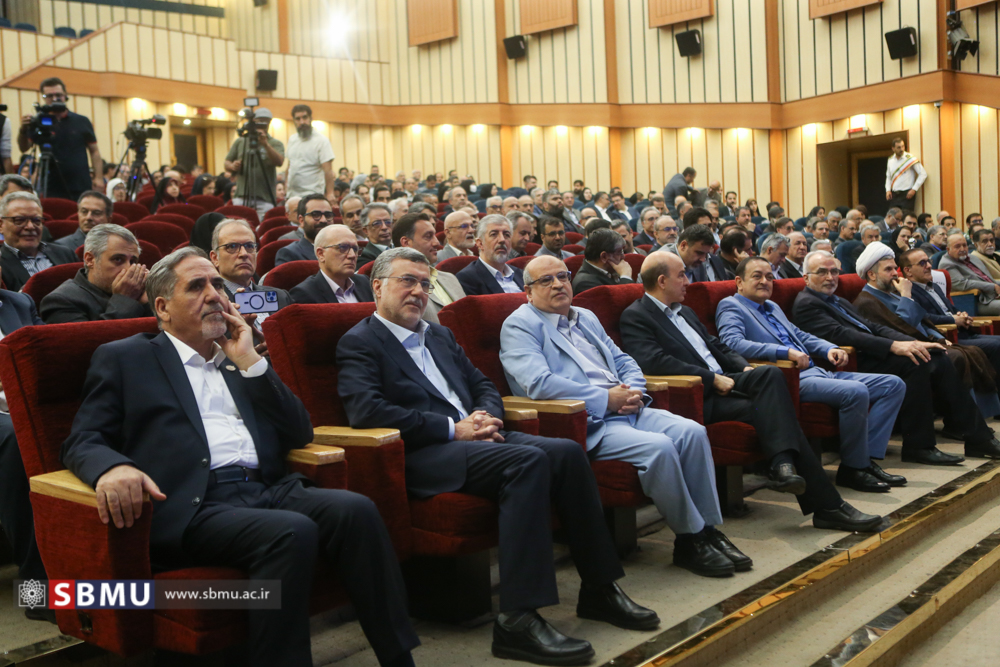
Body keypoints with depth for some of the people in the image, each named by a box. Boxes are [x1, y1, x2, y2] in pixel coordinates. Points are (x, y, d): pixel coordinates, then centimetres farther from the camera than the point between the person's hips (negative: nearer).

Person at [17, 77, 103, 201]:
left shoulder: (82, 122, 7)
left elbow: (94, 151, 8)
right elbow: (24, 148, -6)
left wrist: (98, 177, -3)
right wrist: (23, 130, -26)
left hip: (81, 189, 1)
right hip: (51, 190, -1)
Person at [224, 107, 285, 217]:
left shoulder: (276, 144, 7)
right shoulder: (240, 141, 15)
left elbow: (279, 162, -12)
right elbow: (227, 163, 18)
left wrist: (266, 144, -24)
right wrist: (233, 166, -5)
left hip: (264, 199, -2)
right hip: (241, 197, 2)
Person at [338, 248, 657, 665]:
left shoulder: (439, 336, 25)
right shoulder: (359, 343, 1)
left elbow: (484, 387, 25)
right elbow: (365, 411, -15)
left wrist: (484, 417, -1)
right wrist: (454, 428, -17)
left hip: (471, 437, 8)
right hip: (425, 454, -7)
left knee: (566, 452, -15)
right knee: (528, 461, -30)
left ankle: (599, 588, -4)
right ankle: (517, 620, -31)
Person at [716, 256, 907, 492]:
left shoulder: (772, 307, 28)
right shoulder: (730, 306, 0)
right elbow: (733, 343, -19)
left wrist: (830, 349, 13)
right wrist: (786, 352, -25)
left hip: (816, 372, 10)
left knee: (893, 385, 2)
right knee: (856, 391, -31)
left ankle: (868, 459, -4)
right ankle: (852, 468, -13)